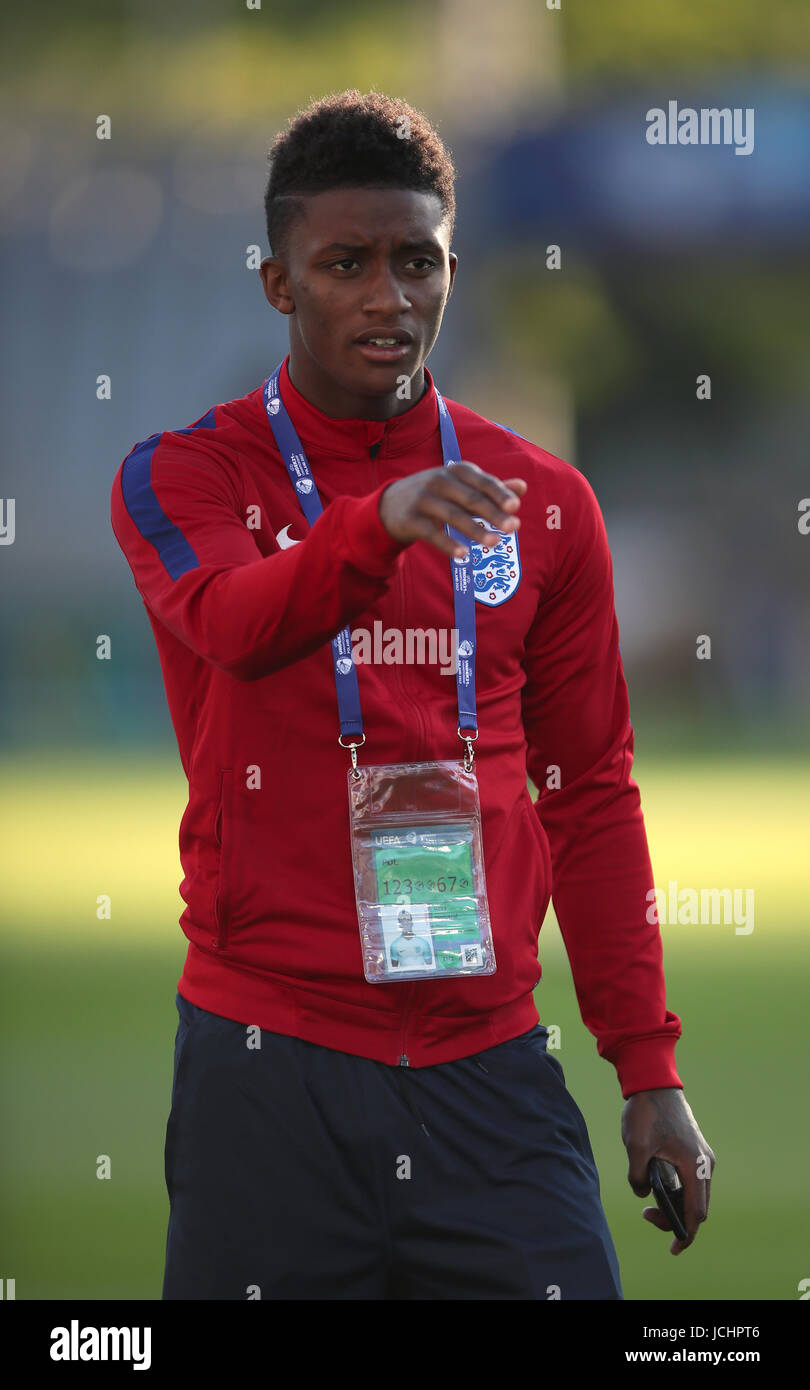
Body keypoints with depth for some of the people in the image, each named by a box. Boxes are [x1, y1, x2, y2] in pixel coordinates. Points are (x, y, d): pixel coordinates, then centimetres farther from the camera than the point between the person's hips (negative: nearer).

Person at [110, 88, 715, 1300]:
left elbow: (590, 799, 14)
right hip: (270, 1057, -2)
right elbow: (230, 621, -21)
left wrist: (649, 1067, 8)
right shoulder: (188, 475, 2)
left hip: (489, 1065, 2)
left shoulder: (544, 504, 11)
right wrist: (379, 522, -41)